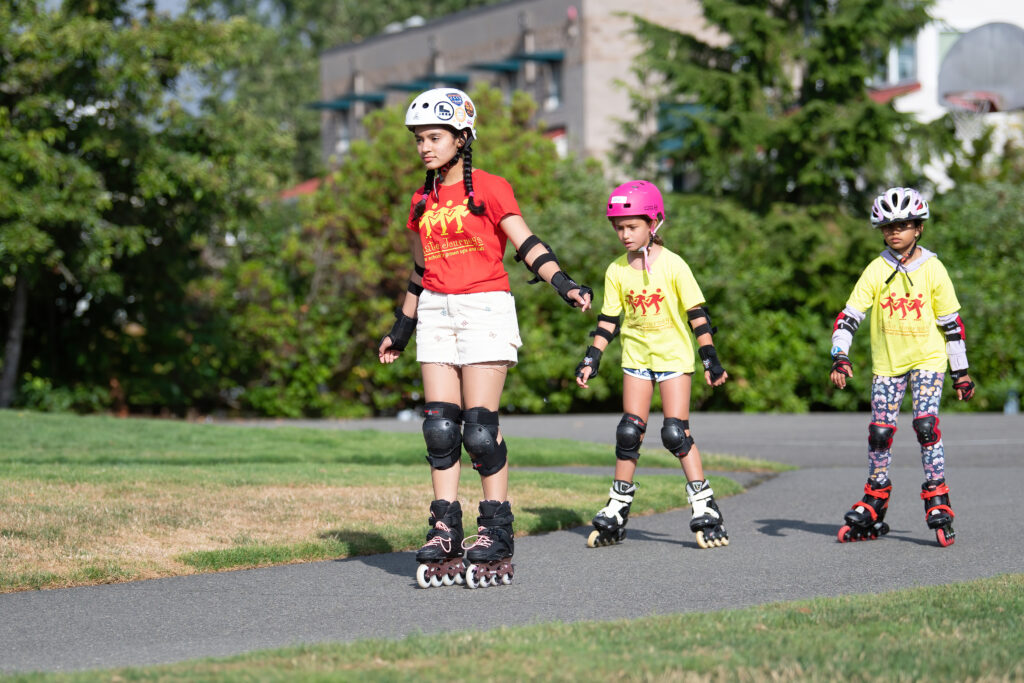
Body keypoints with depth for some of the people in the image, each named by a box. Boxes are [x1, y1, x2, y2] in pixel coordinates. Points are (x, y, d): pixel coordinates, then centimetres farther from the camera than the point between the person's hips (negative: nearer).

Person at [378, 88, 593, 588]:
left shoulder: (490, 189, -3)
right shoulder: (423, 202, 14)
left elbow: (526, 245, -9)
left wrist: (564, 284, -24)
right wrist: (400, 330, 28)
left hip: (485, 309, -5)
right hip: (436, 315, 5)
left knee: (480, 429, -9)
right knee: (439, 427, -1)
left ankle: (496, 535, -1)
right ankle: (445, 533, 3)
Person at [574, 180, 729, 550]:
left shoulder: (673, 265, -10)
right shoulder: (616, 271, 0)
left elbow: (697, 313, -6)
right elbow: (608, 319, 7)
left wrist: (710, 359, -8)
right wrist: (591, 359, 0)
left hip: (673, 355, -3)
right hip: (636, 356, 4)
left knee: (675, 433, -11)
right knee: (629, 433, 1)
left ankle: (705, 509, -6)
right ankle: (616, 512, 8)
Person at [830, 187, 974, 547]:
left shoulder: (933, 270, -4)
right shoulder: (876, 271, -3)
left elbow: (951, 324, 2)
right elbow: (850, 315, -5)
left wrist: (961, 372, 4)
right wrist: (840, 357, -18)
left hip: (927, 359, -2)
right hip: (887, 362, 2)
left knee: (926, 424, -18)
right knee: (879, 433, 2)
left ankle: (938, 505, -11)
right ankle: (873, 509, 17)